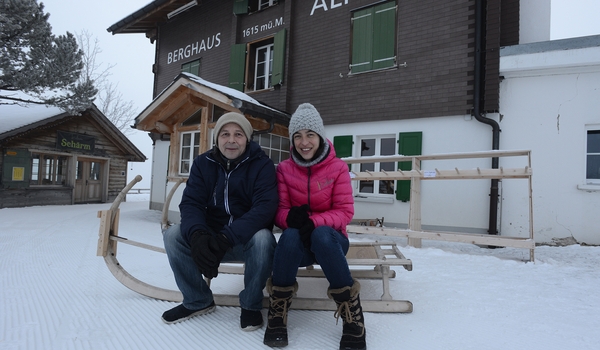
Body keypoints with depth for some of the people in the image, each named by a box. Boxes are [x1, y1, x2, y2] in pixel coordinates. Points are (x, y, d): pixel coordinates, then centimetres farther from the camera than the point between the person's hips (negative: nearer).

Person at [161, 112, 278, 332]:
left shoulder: (262, 164, -11)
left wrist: (227, 238, -38)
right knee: (173, 235, -19)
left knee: (263, 238, -35)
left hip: (247, 239, -3)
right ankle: (198, 300, 3)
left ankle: (251, 305, -8)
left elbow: (265, 207, -24)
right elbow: (190, 203, -11)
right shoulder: (203, 163, -1)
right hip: (211, 238, 4)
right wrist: (197, 234, -34)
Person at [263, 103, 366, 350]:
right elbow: (279, 211, -4)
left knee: (321, 234, -37)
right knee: (290, 235, -35)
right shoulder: (284, 169, -1)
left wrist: (314, 222, -29)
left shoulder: (337, 167, -6)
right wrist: (291, 218, -29)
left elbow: (345, 212, -10)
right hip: (297, 242, 1)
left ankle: (351, 312, -22)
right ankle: (277, 309, -16)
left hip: (329, 239, -1)